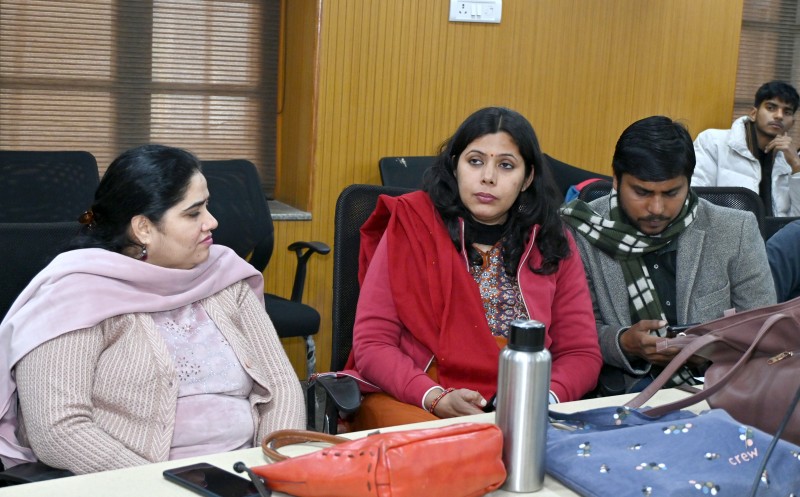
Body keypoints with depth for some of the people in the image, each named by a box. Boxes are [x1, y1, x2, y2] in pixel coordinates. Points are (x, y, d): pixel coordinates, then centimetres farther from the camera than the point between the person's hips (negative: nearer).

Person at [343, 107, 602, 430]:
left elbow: (582, 353, 9)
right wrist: (435, 398, -19)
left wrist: (544, 399, -13)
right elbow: (371, 345, -3)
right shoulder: (411, 227, 0)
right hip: (412, 401, -2)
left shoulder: (553, 244, 8)